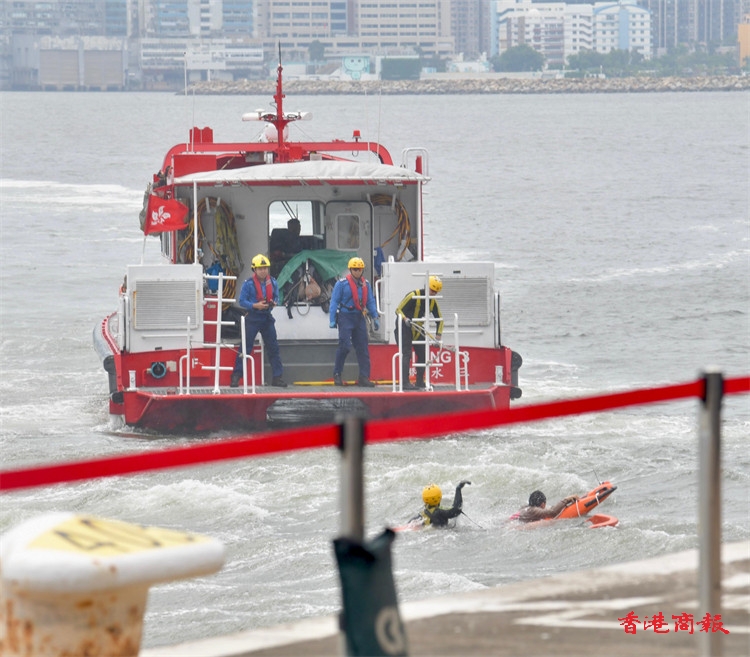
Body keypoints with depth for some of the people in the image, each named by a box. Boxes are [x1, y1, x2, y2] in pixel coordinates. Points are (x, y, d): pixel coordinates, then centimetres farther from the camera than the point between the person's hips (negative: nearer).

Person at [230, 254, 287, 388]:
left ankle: (277, 377, 9)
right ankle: (236, 376, 2)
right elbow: (242, 301, -8)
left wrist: (274, 303, -9)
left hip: (267, 317, 4)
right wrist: (256, 305, -21)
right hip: (253, 318, -4)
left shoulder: (272, 283, 4)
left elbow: (276, 297, 14)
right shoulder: (248, 284, -8)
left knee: (273, 347, 4)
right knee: (246, 347, -3)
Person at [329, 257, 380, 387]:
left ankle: (364, 377, 5)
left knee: (363, 347, 2)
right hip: (345, 317, -5)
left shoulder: (365, 284, 9)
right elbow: (334, 302, -5)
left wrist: (375, 318, 8)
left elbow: (370, 302, 15)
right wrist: (332, 320, -10)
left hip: (359, 318, 5)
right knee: (344, 346, -10)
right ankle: (337, 375, 4)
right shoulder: (342, 284, -6)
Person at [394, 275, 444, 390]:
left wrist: (438, 335, -3)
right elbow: (399, 310, -19)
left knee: (423, 354, 4)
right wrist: (405, 319, -38)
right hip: (404, 327, -7)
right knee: (406, 354, -15)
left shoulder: (433, 301, 1)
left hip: (418, 328, 7)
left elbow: (439, 318, 8)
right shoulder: (413, 296, -19)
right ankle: (405, 382, -18)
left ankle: (420, 381, 16)